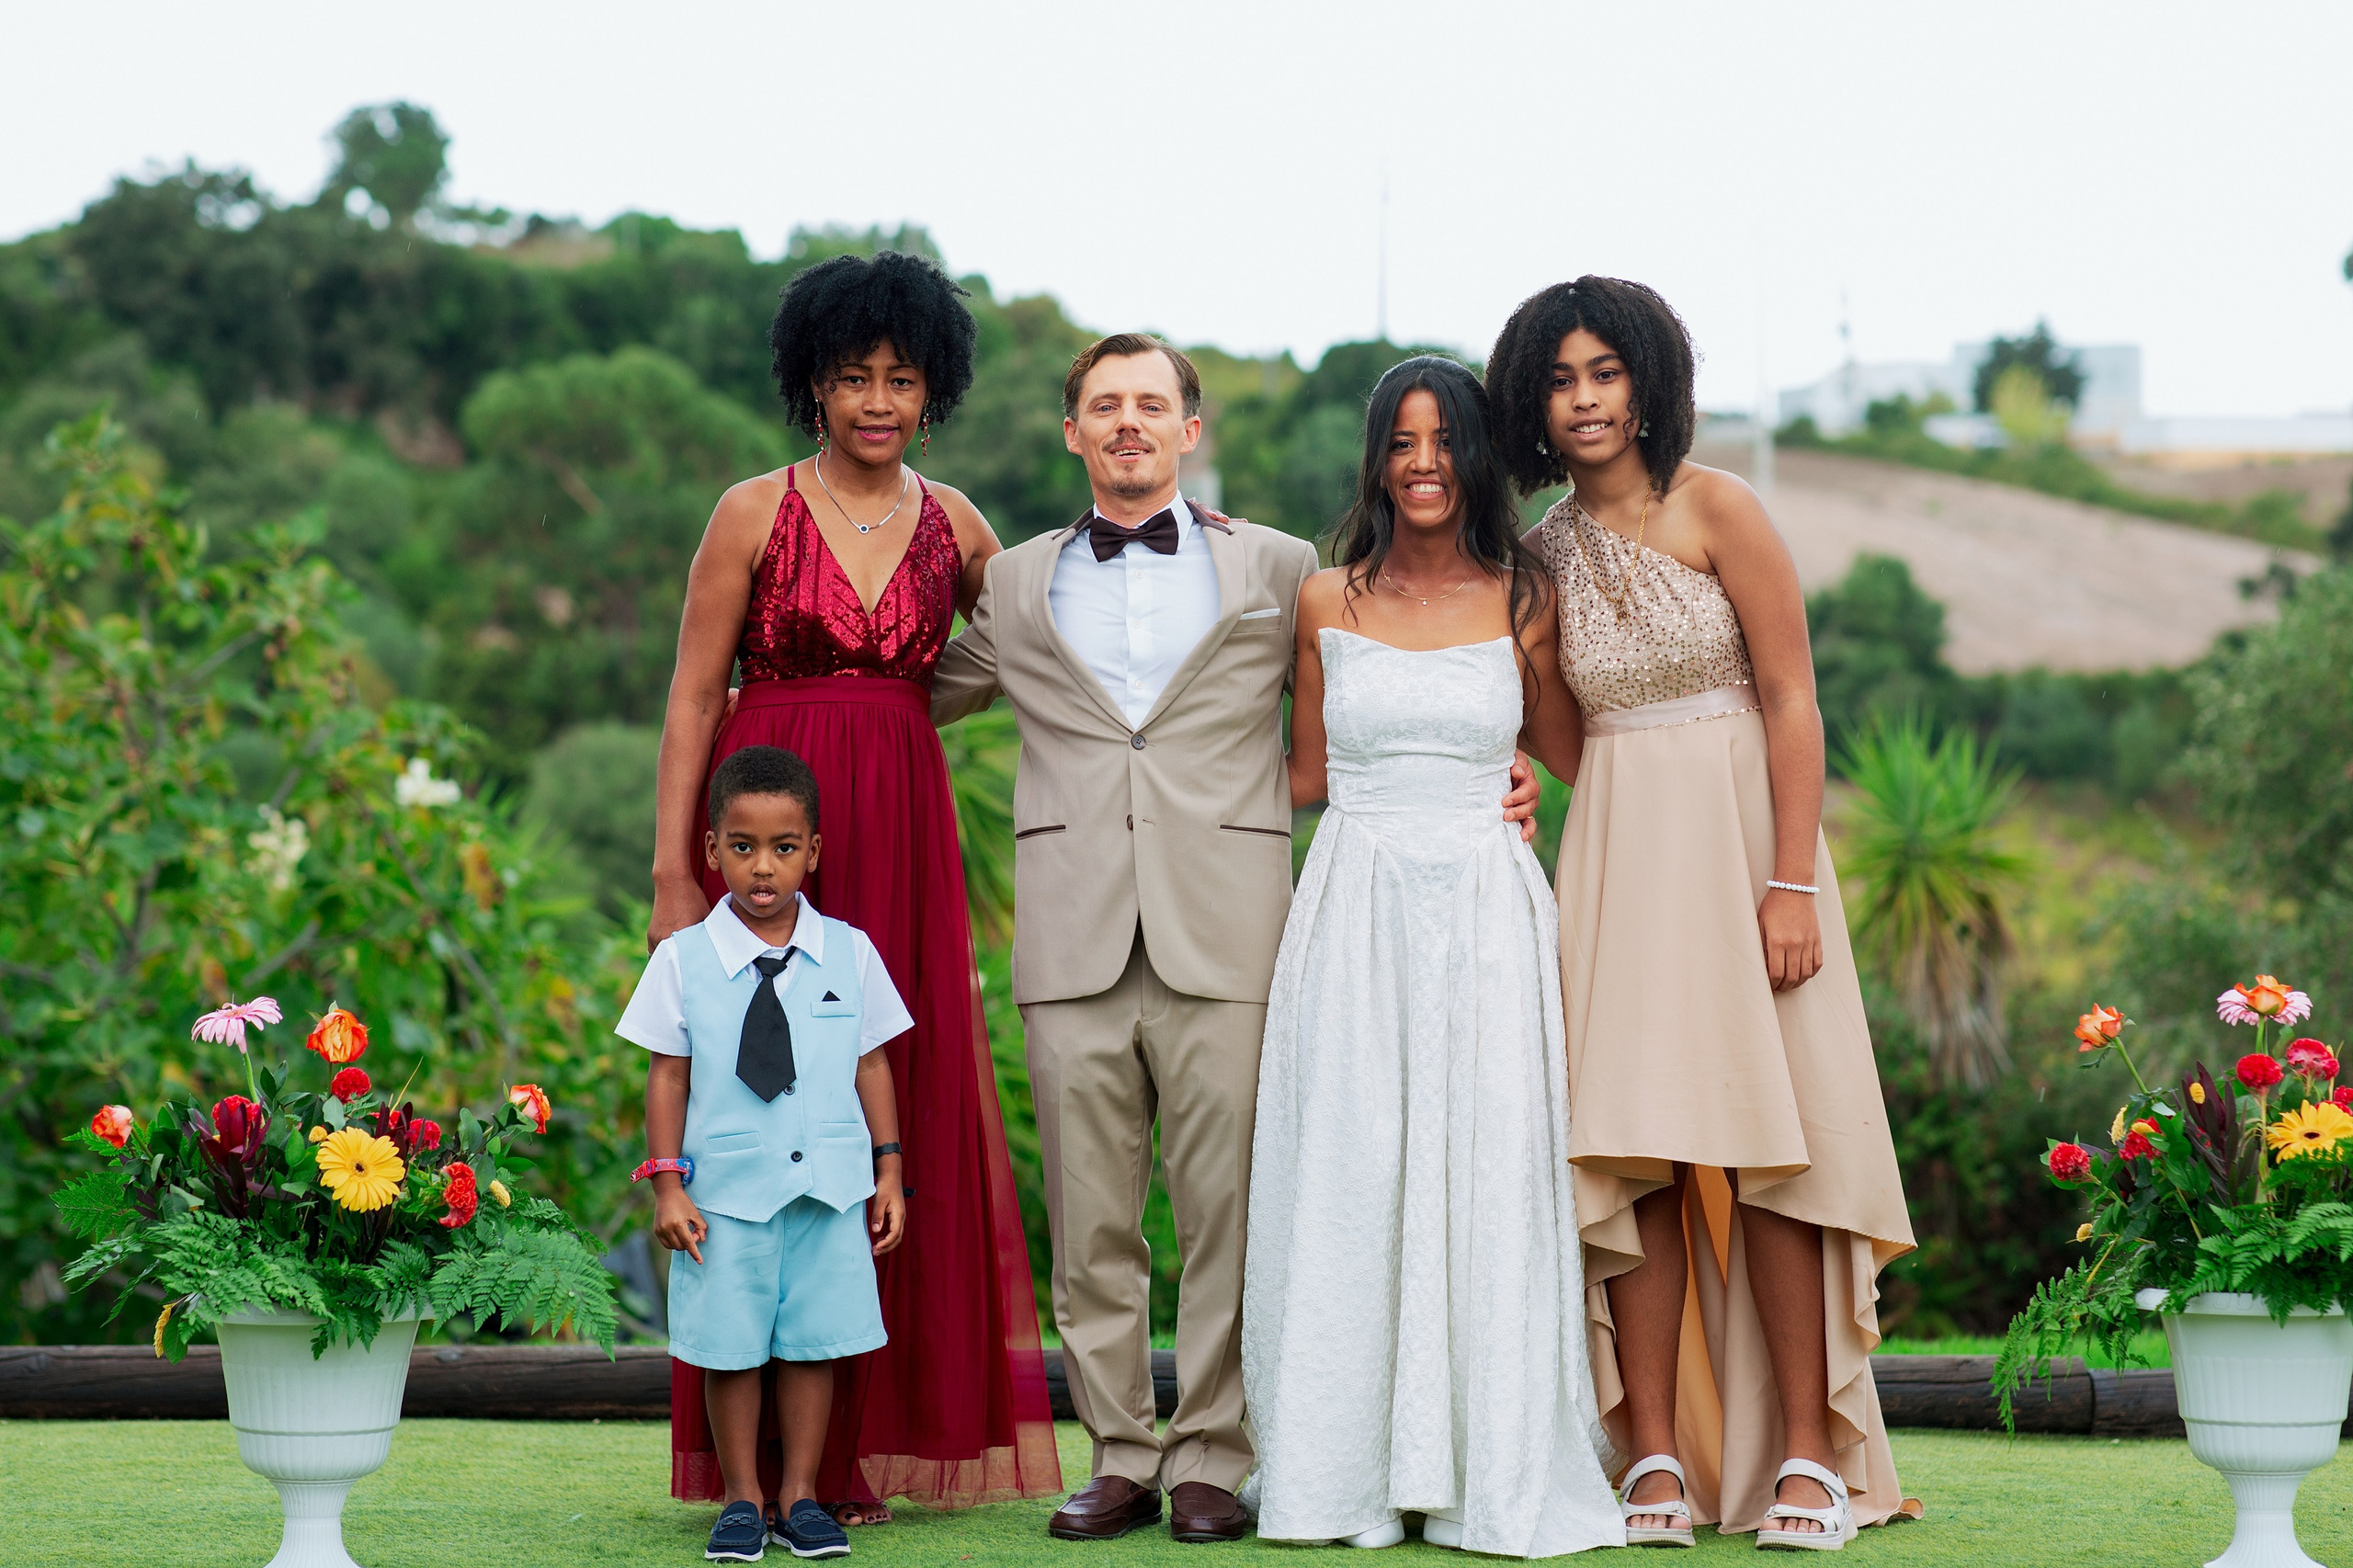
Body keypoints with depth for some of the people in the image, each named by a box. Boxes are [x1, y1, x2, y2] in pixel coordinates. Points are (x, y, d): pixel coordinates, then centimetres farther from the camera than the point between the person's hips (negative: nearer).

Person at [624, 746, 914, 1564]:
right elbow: (667, 1075, 0)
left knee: (812, 1341, 5)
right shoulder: (683, 960, -1)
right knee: (731, 1348, 3)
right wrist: (667, 1184, -4)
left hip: (829, 1188, 1)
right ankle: (742, 1498, 14)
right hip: (726, 1189, -1)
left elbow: (871, 1066, 9)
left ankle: (799, 1496, 15)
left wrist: (889, 1173, 7)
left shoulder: (849, 953, 4)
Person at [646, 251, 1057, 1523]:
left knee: (901, 1112, 3)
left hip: (900, 838, 4)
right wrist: (673, 877, -8)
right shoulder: (755, 514, -2)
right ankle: (769, 1453, 0)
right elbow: (692, 700, -1)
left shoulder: (953, 525, 9)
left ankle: (872, 1433, 11)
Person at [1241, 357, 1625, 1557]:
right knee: (1347, 1179, -1)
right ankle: (1351, 1469, 4)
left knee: (1484, 1177, -4)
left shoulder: (1521, 601, 4)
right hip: (1352, 912, 1)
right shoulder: (1328, 603, 8)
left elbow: (1575, 760, 14)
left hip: (1483, 912, -1)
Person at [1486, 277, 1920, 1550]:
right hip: (1613, 852, 4)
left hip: (1736, 827, -4)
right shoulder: (1548, 549, 10)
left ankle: (1809, 1457, -1)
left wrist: (1792, 883, -15)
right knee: (1628, 1152, -3)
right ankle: (1658, 1457, -1)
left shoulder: (1714, 511, -4)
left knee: (1766, 1137, -6)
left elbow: (1792, 703, -8)